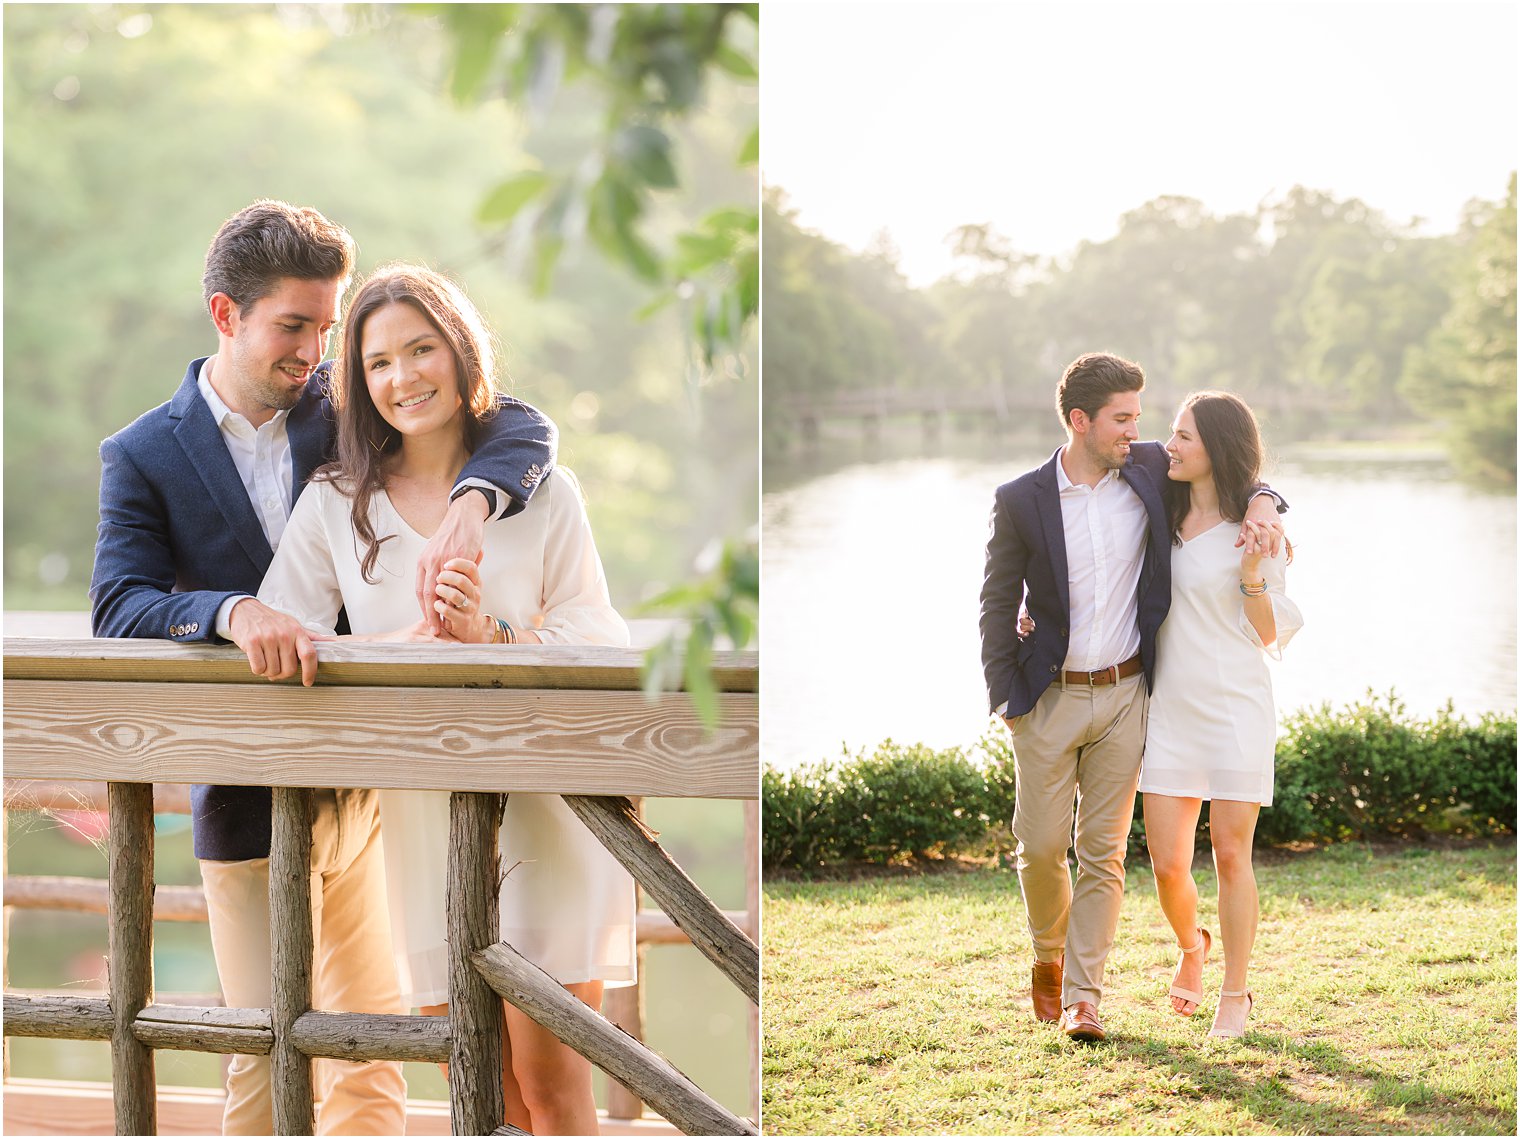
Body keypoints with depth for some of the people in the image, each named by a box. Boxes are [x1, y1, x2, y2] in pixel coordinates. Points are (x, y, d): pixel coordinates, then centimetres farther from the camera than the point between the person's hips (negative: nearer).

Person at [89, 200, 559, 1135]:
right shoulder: (143, 455, -4)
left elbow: (520, 425, -6)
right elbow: (117, 608, -16)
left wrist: (470, 504, -28)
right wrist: (234, 612, -35)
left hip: (365, 776, 3)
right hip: (252, 800, -3)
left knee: (374, 1038, 14)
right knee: (275, 1059, -2)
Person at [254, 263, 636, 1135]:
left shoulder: (542, 489, 5)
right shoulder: (335, 504, 8)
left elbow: (601, 638, -1)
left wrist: (495, 638, -21)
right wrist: (421, 638, -17)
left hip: (541, 807, -2)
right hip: (418, 818, 2)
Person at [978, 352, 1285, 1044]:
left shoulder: (1148, 469, -1)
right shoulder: (1021, 500, -6)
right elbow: (998, 604, 1)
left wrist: (1261, 501, -8)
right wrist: (1005, 699, -4)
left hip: (1124, 695, 1)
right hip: (1050, 697, -1)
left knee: (1103, 850, 1)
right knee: (1041, 846, 4)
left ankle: (1083, 995, 7)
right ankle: (1049, 953, 32)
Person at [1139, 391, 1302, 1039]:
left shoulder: (1256, 529, -5)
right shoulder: (1165, 518, 8)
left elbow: (1268, 634, -3)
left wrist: (1253, 572, -19)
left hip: (1236, 707, -4)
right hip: (1170, 711, 4)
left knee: (1231, 855, -1)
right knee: (1167, 863, 1)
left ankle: (1235, 994, 14)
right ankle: (1190, 947, 32)